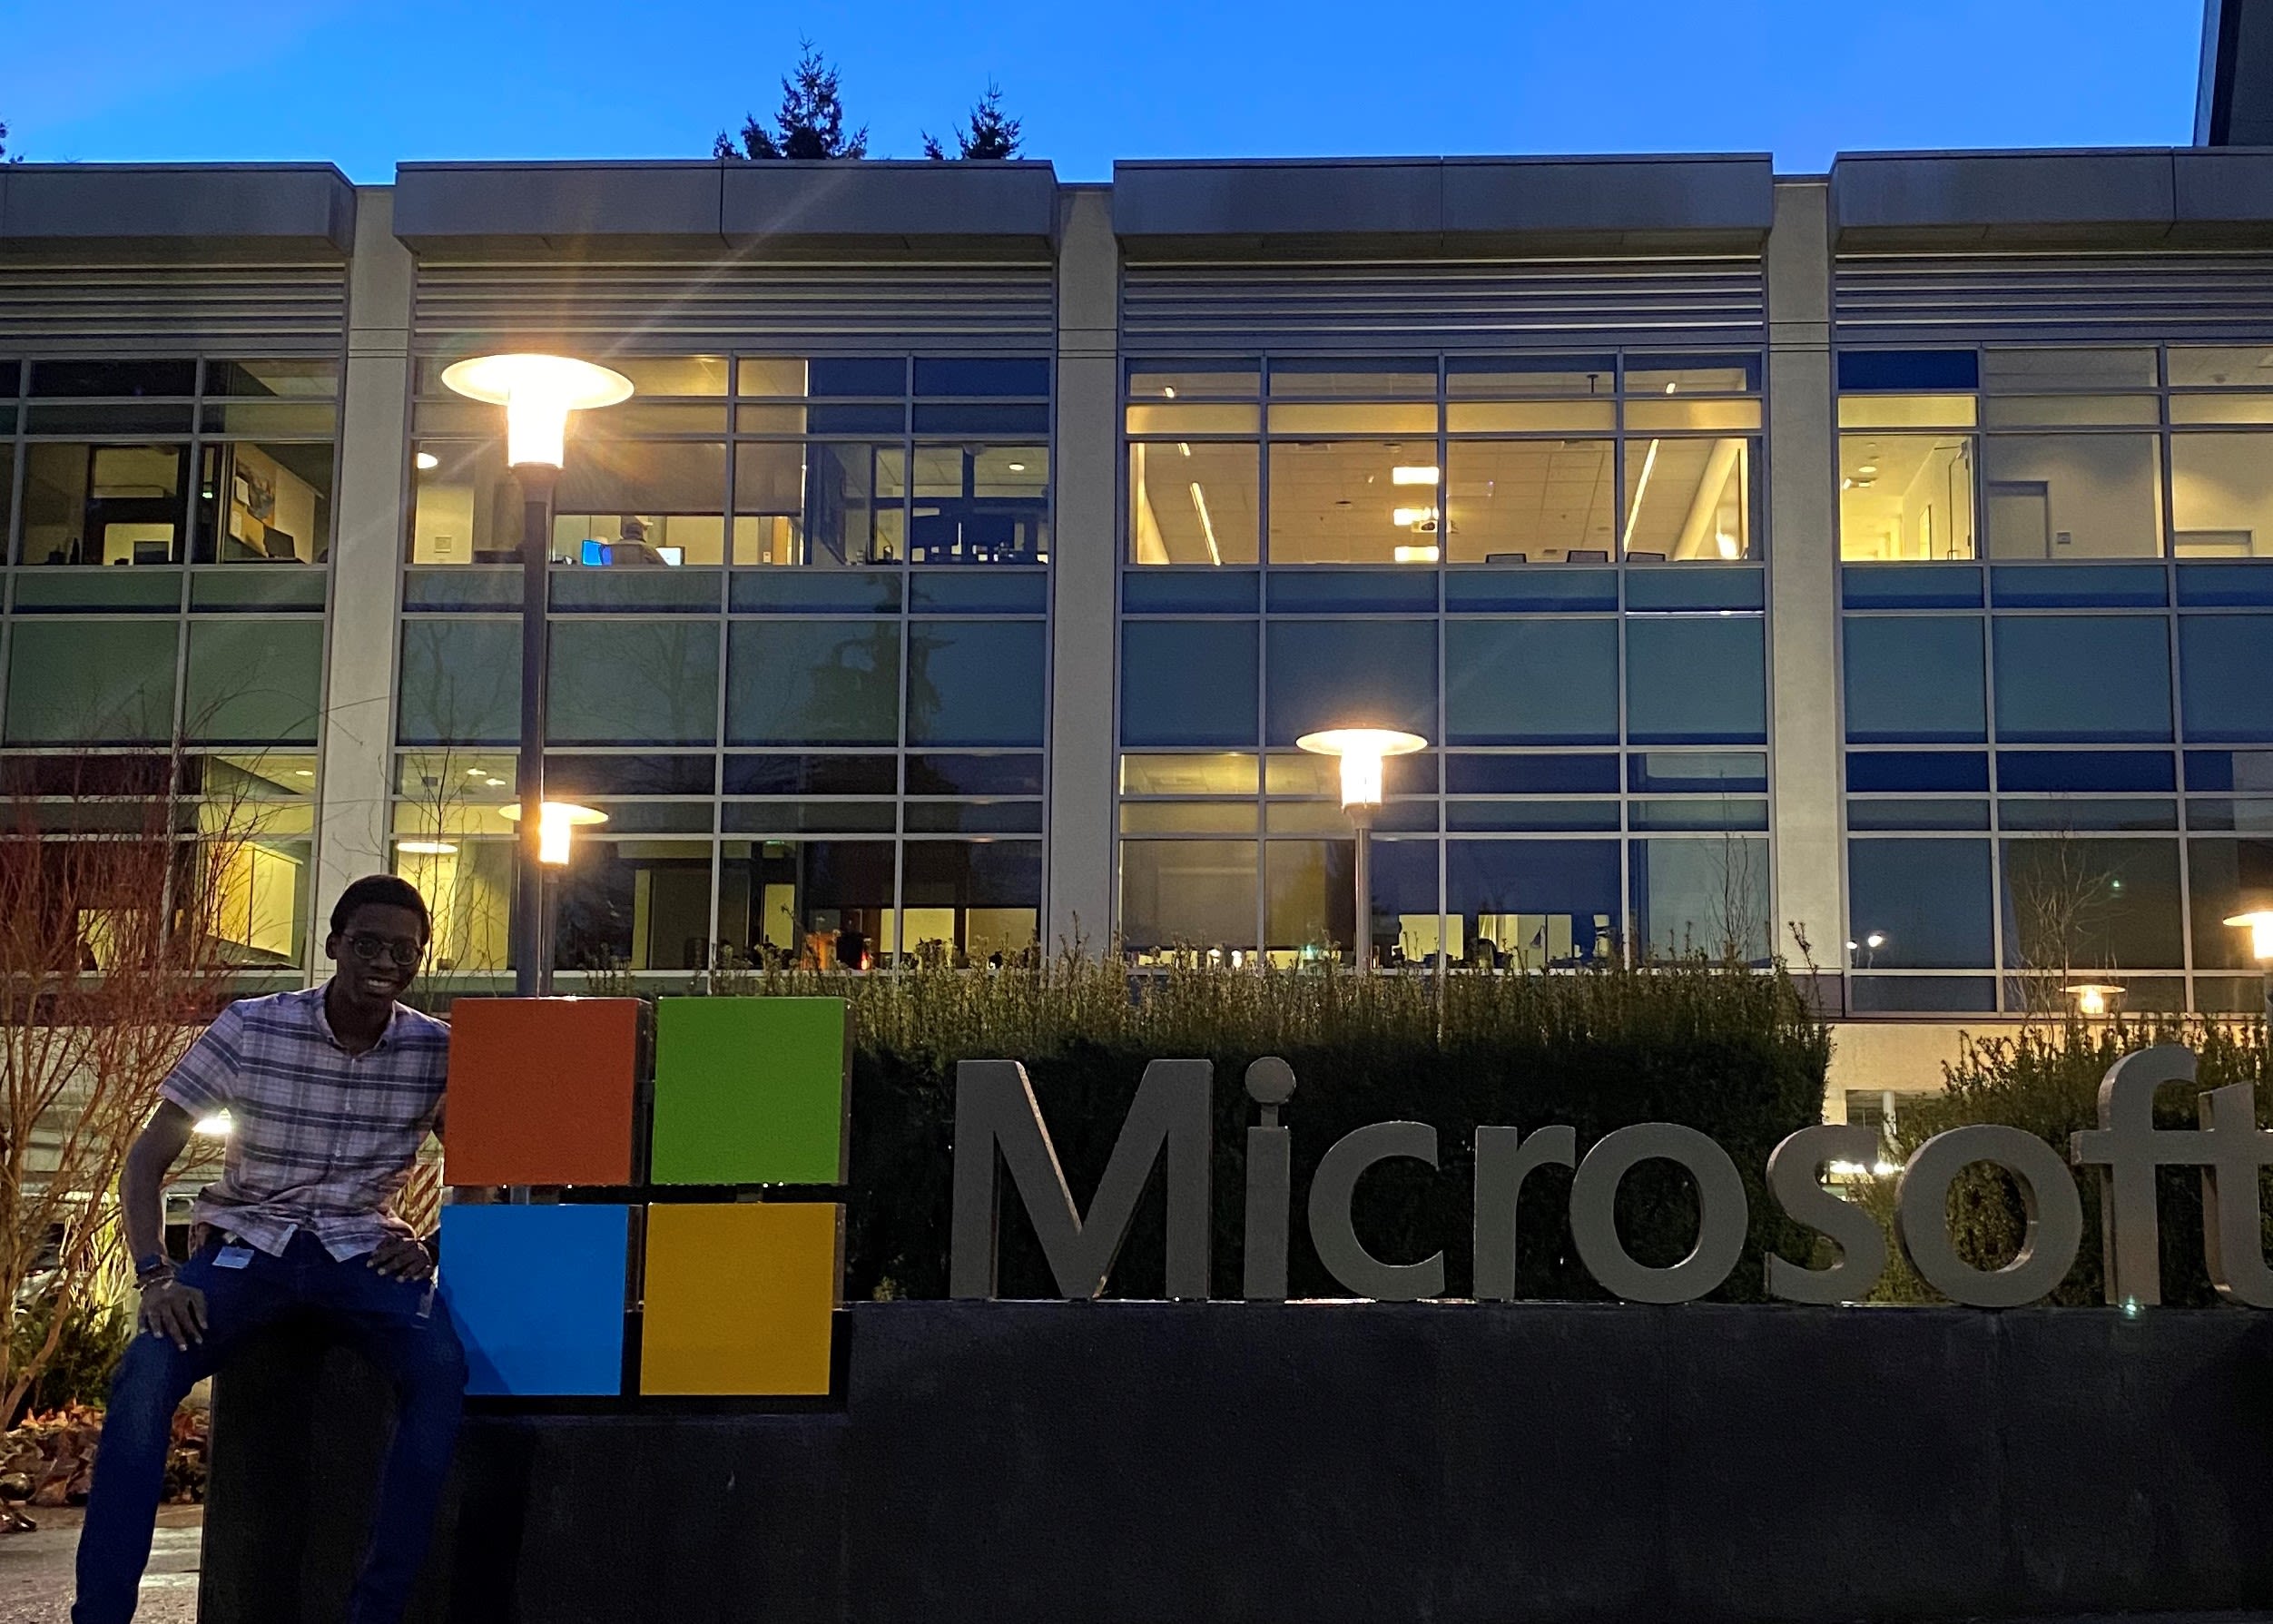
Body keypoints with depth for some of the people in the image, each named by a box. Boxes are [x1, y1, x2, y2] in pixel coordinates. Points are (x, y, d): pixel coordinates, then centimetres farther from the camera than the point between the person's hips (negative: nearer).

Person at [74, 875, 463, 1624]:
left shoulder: (437, 1053, 0)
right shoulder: (250, 1030, -5)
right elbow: (147, 1160, -2)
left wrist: (437, 1247, -9)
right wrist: (155, 1276, -15)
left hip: (362, 1251, 1)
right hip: (248, 1244, -1)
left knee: (441, 1370, -31)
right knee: (145, 1371, -30)